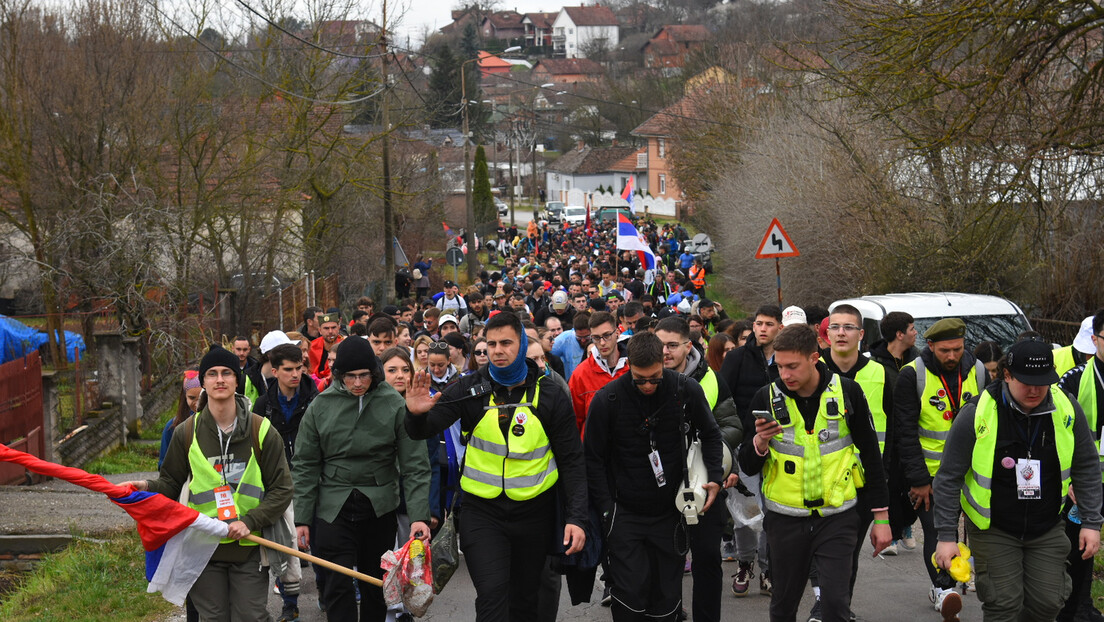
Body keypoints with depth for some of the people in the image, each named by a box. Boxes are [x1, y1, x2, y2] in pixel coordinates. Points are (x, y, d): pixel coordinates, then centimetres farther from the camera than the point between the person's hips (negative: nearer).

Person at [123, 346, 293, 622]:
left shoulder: (261, 430, -2)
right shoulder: (187, 432, 3)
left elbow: (281, 489, -1)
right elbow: (171, 483, 12)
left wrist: (249, 521, -15)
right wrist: (147, 487, -10)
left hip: (249, 547, -1)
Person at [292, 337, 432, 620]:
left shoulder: (394, 403, -6)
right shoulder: (321, 406, -2)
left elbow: (415, 465, -7)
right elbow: (305, 466, 4)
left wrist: (419, 515, -16)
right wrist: (301, 519, 0)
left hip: (380, 507, 0)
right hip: (334, 507, 0)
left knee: (375, 585, 11)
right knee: (339, 586, -7)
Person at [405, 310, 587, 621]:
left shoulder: (549, 397, -4)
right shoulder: (471, 390, -4)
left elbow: (571, 461, -1)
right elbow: (424, 431, -8)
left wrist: (576, 517, -9)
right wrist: (416, 414, -32)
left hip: (533, 512, 1)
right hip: (482, 512, -1)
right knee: (492, 595, -16)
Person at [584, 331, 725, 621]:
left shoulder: (686, 390, -8)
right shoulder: (607, 399, -11)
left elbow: (711, 435, 10)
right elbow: (593, 459, -2)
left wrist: (715, 477, -4)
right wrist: (607, 510, -7)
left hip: (670, 511, 2)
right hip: (625, 514, -2)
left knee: (667, 598, 7)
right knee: (631, 595, -7)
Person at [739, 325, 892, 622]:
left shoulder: (847, 392, -5)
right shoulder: (767, 398, -4)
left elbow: (871, 454, 3)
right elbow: (747, 466, 1)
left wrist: (882, 517, 3)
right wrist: (760, 441, -22)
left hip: (837, 516, -1)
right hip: (785, 518, 1)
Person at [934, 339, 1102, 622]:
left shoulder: (1066, 409, -9)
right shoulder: (976, 414, -18)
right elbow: (949, 478, -10)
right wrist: (946, 536, -12)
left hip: (1048, 530, 3)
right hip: (993, 530, -3)